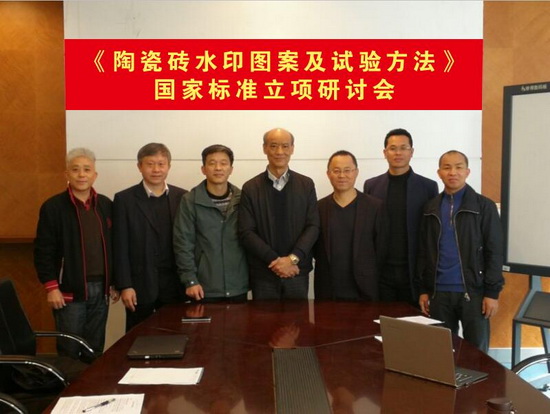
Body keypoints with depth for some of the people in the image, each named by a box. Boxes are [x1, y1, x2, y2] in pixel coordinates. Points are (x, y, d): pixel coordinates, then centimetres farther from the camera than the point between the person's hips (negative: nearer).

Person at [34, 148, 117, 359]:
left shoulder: (106, 205, 6)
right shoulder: (53, 207, -6)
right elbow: (43, 251, -7)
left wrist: (114, 282, 10)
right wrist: (51, 287, -11)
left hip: (100, 288, 4)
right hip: (69, 290, -4)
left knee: (95, 350, 13)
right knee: (69, 351, 4)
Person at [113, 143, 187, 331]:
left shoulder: (182, 197, 5)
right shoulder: (124, 199, -2)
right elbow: (121, 247, -4)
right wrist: (124, 286, -9)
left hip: (175, 285, 2)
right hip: (140, 285, -2)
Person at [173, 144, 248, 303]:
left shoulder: (242, 199, 4)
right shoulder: (190, 201, -4)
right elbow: (183, 243, -4)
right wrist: (190, 280, -10)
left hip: (238, 287, 3)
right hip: (205, 287, -2)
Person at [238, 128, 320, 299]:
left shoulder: (306, 185, 5)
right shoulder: (250, 188, 0)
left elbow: (313, 226, 0)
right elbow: (246, 232, -5)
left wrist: (292, 258, -13)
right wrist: (275, 260, -13)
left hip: (297, 271, 1)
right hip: (263, 273, -1)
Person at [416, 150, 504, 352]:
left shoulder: (484, 206, -1)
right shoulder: (431, 208, 8)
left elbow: (494, 252, -4)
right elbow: (424, 252, 9)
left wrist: (492, 292, -9)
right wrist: (423, 289, 5)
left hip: (473, 291, -3)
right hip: (439, 292, 3)